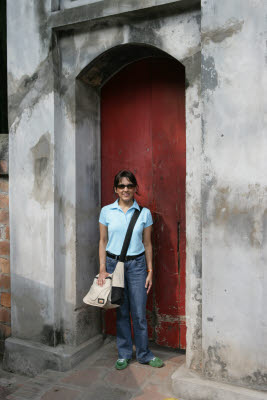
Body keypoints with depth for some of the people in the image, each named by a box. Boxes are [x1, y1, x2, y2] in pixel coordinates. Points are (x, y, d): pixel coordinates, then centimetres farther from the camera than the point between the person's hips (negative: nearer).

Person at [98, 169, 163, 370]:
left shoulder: (144, 213, 0)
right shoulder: (107, 211, 0)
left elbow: (147, 244, 4)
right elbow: (103, 241, 4)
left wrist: (150, 271, 3)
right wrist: (102, 269, -2)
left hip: (137, 265, 0)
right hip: (114, 263, 0)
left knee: (139, 313, 3)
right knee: (121, 312, 10)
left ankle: (144, 354, 22)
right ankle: (124, 354, 26)